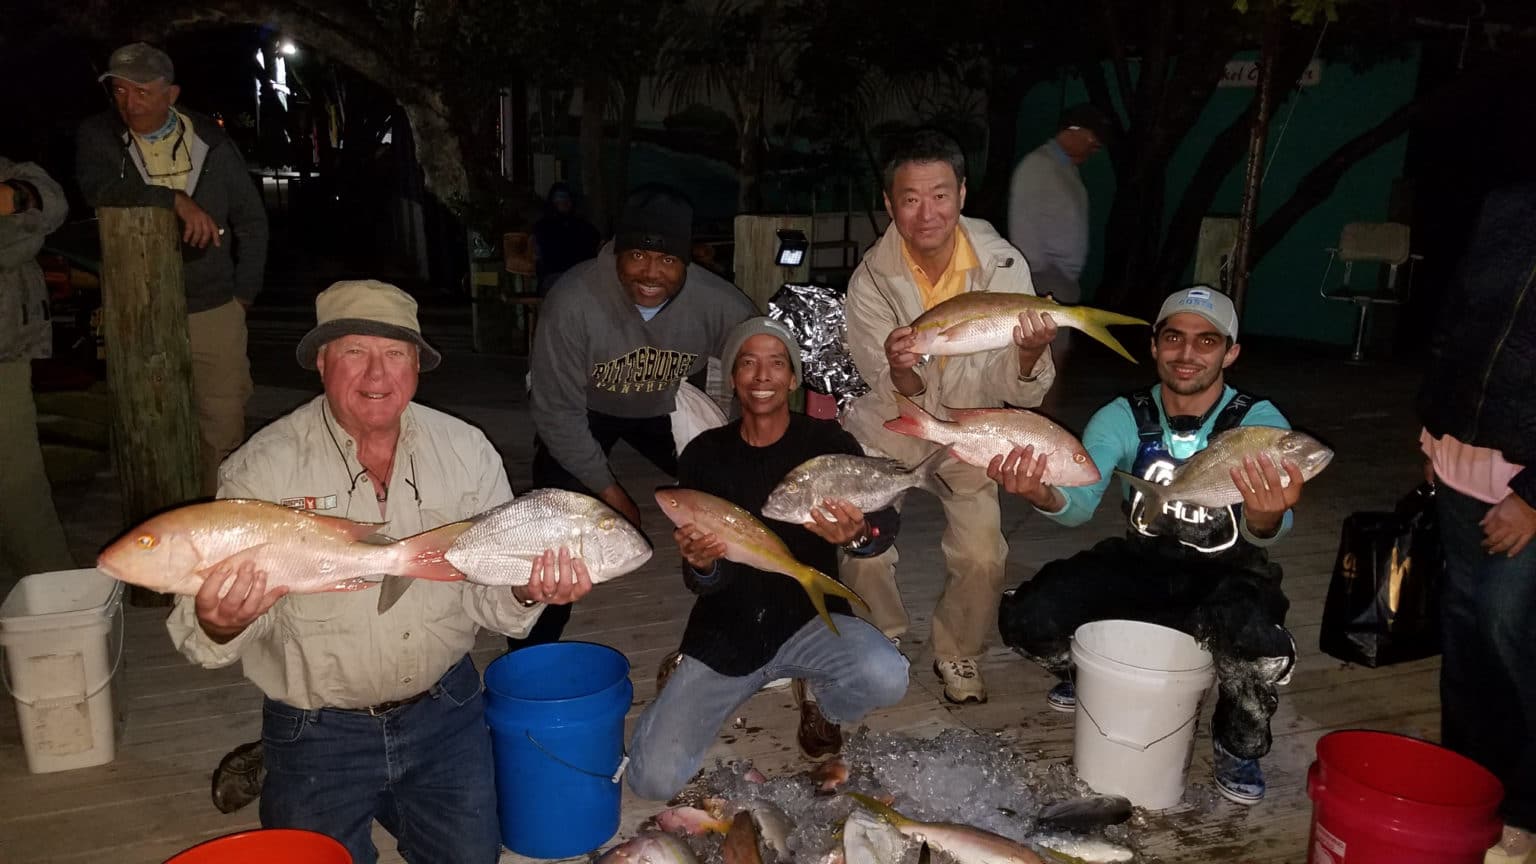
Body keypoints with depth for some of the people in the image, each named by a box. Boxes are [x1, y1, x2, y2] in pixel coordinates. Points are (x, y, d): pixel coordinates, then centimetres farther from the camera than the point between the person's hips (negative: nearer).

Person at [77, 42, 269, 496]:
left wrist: (243, 293, 5)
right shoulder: (98, 135, 1)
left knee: (224, 427, 5)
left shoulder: (212, 142, 3)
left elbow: (251, 220, 9)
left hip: (215, 310, 1)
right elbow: (98, 189, -20)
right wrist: (175, 199, -27)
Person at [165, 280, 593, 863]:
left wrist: (527, 592, -29)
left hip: (443, 711, 3)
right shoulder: (261, 468, -16)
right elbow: (199, 627, -17)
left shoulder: (466, 451, -8)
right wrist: (219, 626, -40)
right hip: (317, 730, -2)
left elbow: (487, 598, -6)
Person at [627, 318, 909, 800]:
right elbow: (702, 581, -4)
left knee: (885, 679, -32)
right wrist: (700, 565, -29)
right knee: (653, 778, -11)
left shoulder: (827, 443, -7)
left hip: (810, 618, 0)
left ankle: (818, 698, 5)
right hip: (726, 629, 1)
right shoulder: (704, 455, -3)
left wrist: (859, 535, -45)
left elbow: (887, 519, -21)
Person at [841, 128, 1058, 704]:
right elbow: (900, 396, -19)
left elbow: (1016, 392, -18)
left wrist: (1028, 353, -41)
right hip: (888, 424, 0)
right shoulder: (871, 278, -21)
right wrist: (901, 372, -43)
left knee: (982, 559, -10)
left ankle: (958, 654, 20)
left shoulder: (1003, 265, -20)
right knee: (865, 557, -10)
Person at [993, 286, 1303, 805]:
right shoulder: (1124, 417, -9)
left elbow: (1268, 532, -29)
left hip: (1227, 573, -2)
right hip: (1140, 563, 2)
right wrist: (1043, 495, -48)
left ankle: (1238, 745, 0)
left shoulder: (1260, 424, -15)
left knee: (1260, 649, -36)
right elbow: (1080, 502, -23)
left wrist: (1266, 517, -56)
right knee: (1025, 621, -19)